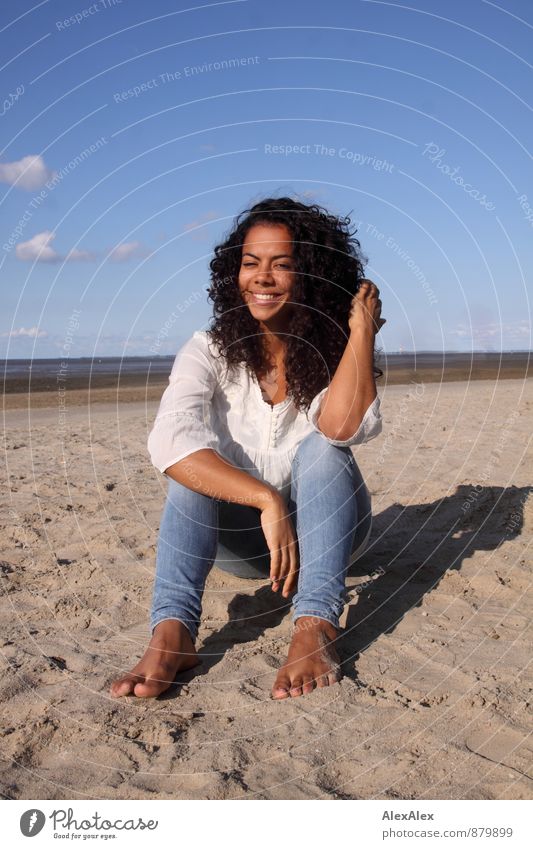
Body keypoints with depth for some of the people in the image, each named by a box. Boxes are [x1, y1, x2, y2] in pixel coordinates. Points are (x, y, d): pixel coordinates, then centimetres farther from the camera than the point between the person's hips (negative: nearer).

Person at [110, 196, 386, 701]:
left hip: (320, 524, 0)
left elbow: (344, 427, -35)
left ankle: (316, 627, -43)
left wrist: (364, 328, -27)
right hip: (241, 530, 0)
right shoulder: (210, 352, -11)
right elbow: (168, 442, -32)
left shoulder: (335, 350, -10)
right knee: (195, 464, -27)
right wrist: (266, 500, -41)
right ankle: (171, 632, -43)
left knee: (322, 447, -29)